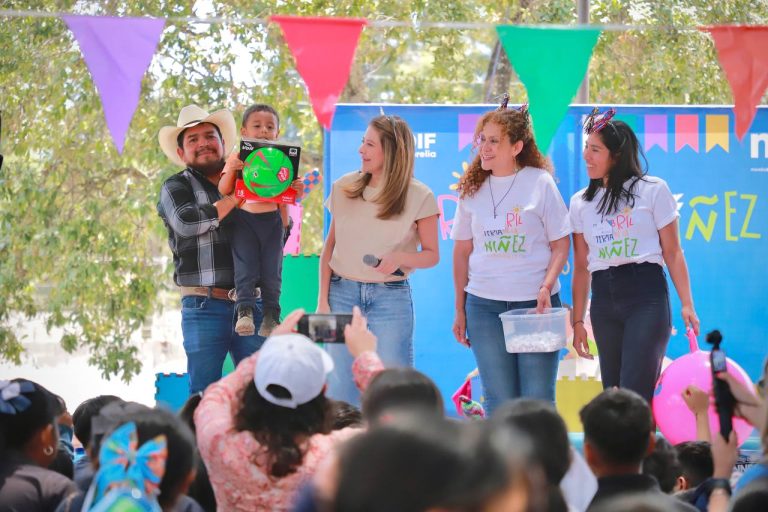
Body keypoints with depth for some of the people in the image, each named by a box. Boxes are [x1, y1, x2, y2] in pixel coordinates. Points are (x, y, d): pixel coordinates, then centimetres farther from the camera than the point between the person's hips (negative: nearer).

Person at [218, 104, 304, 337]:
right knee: (245, 265, -10)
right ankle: (245, 310, -11)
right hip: (243, 218, -1)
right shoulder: (237, 158, 5)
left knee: (272, 267, 1)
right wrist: (231, 170, -17)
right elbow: (223, 190, -1)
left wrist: (296, 189, -10)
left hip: (272, 219, 1)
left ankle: (271, 314, 8)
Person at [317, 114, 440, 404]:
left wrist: (400, 258, -19)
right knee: (339, 389, 4)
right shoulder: (344, 187, 5)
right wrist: (322, 300, 3)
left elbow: (432, 255, 2)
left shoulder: (418, 197, -4)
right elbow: (329, 247, 9)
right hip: (343, 293, 3)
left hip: (391, 297, -3)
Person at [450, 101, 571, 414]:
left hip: (535, 303, -3)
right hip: (484, 304, 3)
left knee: (537, 399, -2)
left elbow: (561, 244, 0)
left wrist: (546, 288, -16)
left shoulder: (540, 183, -2)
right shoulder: (472, 188, 7)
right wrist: (460, 310, 11)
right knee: (499, 400, 5)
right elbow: (462, 251, 12)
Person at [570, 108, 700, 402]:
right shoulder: (580, 203, 12)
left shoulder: (653, 190, 1)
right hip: (604, 299, 5)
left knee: (634, 395, -14)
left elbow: (672, 252, 1)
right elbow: (581, 266, 13)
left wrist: (687, 305, -4)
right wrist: (577, 321, 9)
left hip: (646, 293, -4)